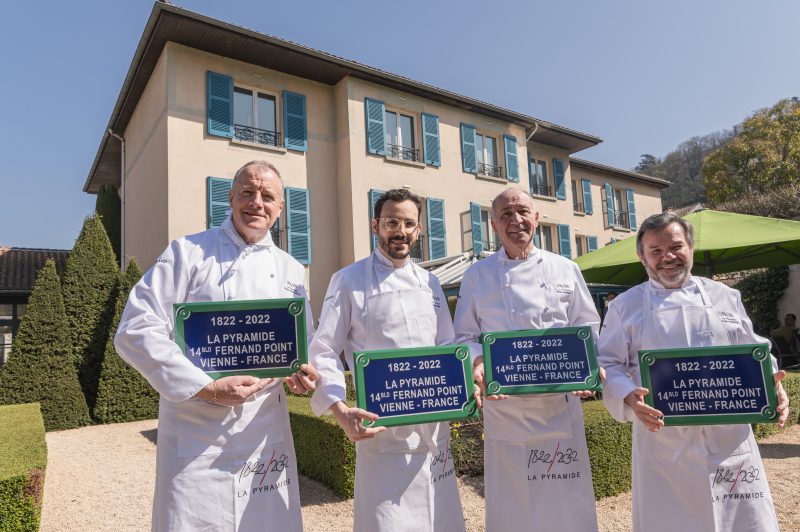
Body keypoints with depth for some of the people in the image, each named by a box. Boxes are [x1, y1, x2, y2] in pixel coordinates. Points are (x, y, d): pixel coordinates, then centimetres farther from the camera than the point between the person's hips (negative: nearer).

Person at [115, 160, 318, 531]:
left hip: (267, 432, 4)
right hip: (197, 435, -4)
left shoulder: (291, 271, 10)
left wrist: (301, 371, -6)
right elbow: (136, 332, -10)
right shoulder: (188, 252, -4)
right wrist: (207, 388, -17)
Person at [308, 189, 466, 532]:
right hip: (380, 424, -5)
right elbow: (323, 353, -8)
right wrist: (341, 411, -21)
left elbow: (447, 348, 15)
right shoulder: (349, 280, -4)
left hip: (434, 424, 5)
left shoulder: (430, 283, 11)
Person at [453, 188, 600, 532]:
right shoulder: (477, 275, 3)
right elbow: (464, 336, 4)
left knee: (567, 501, 9)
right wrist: (478, 364, -15)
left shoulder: (565, 269, 7)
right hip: (504, 404, -1)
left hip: (560, 401, 1)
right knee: (510, 503, 9)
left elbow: (587, 329, 9)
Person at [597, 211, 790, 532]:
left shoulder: (725, 296, 10)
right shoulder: (625, 306, 1)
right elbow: (608, 364, -2)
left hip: (730, 438, 3)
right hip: (664, 445, -2)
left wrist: (770, 383, -6)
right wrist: (628, 398, -20)